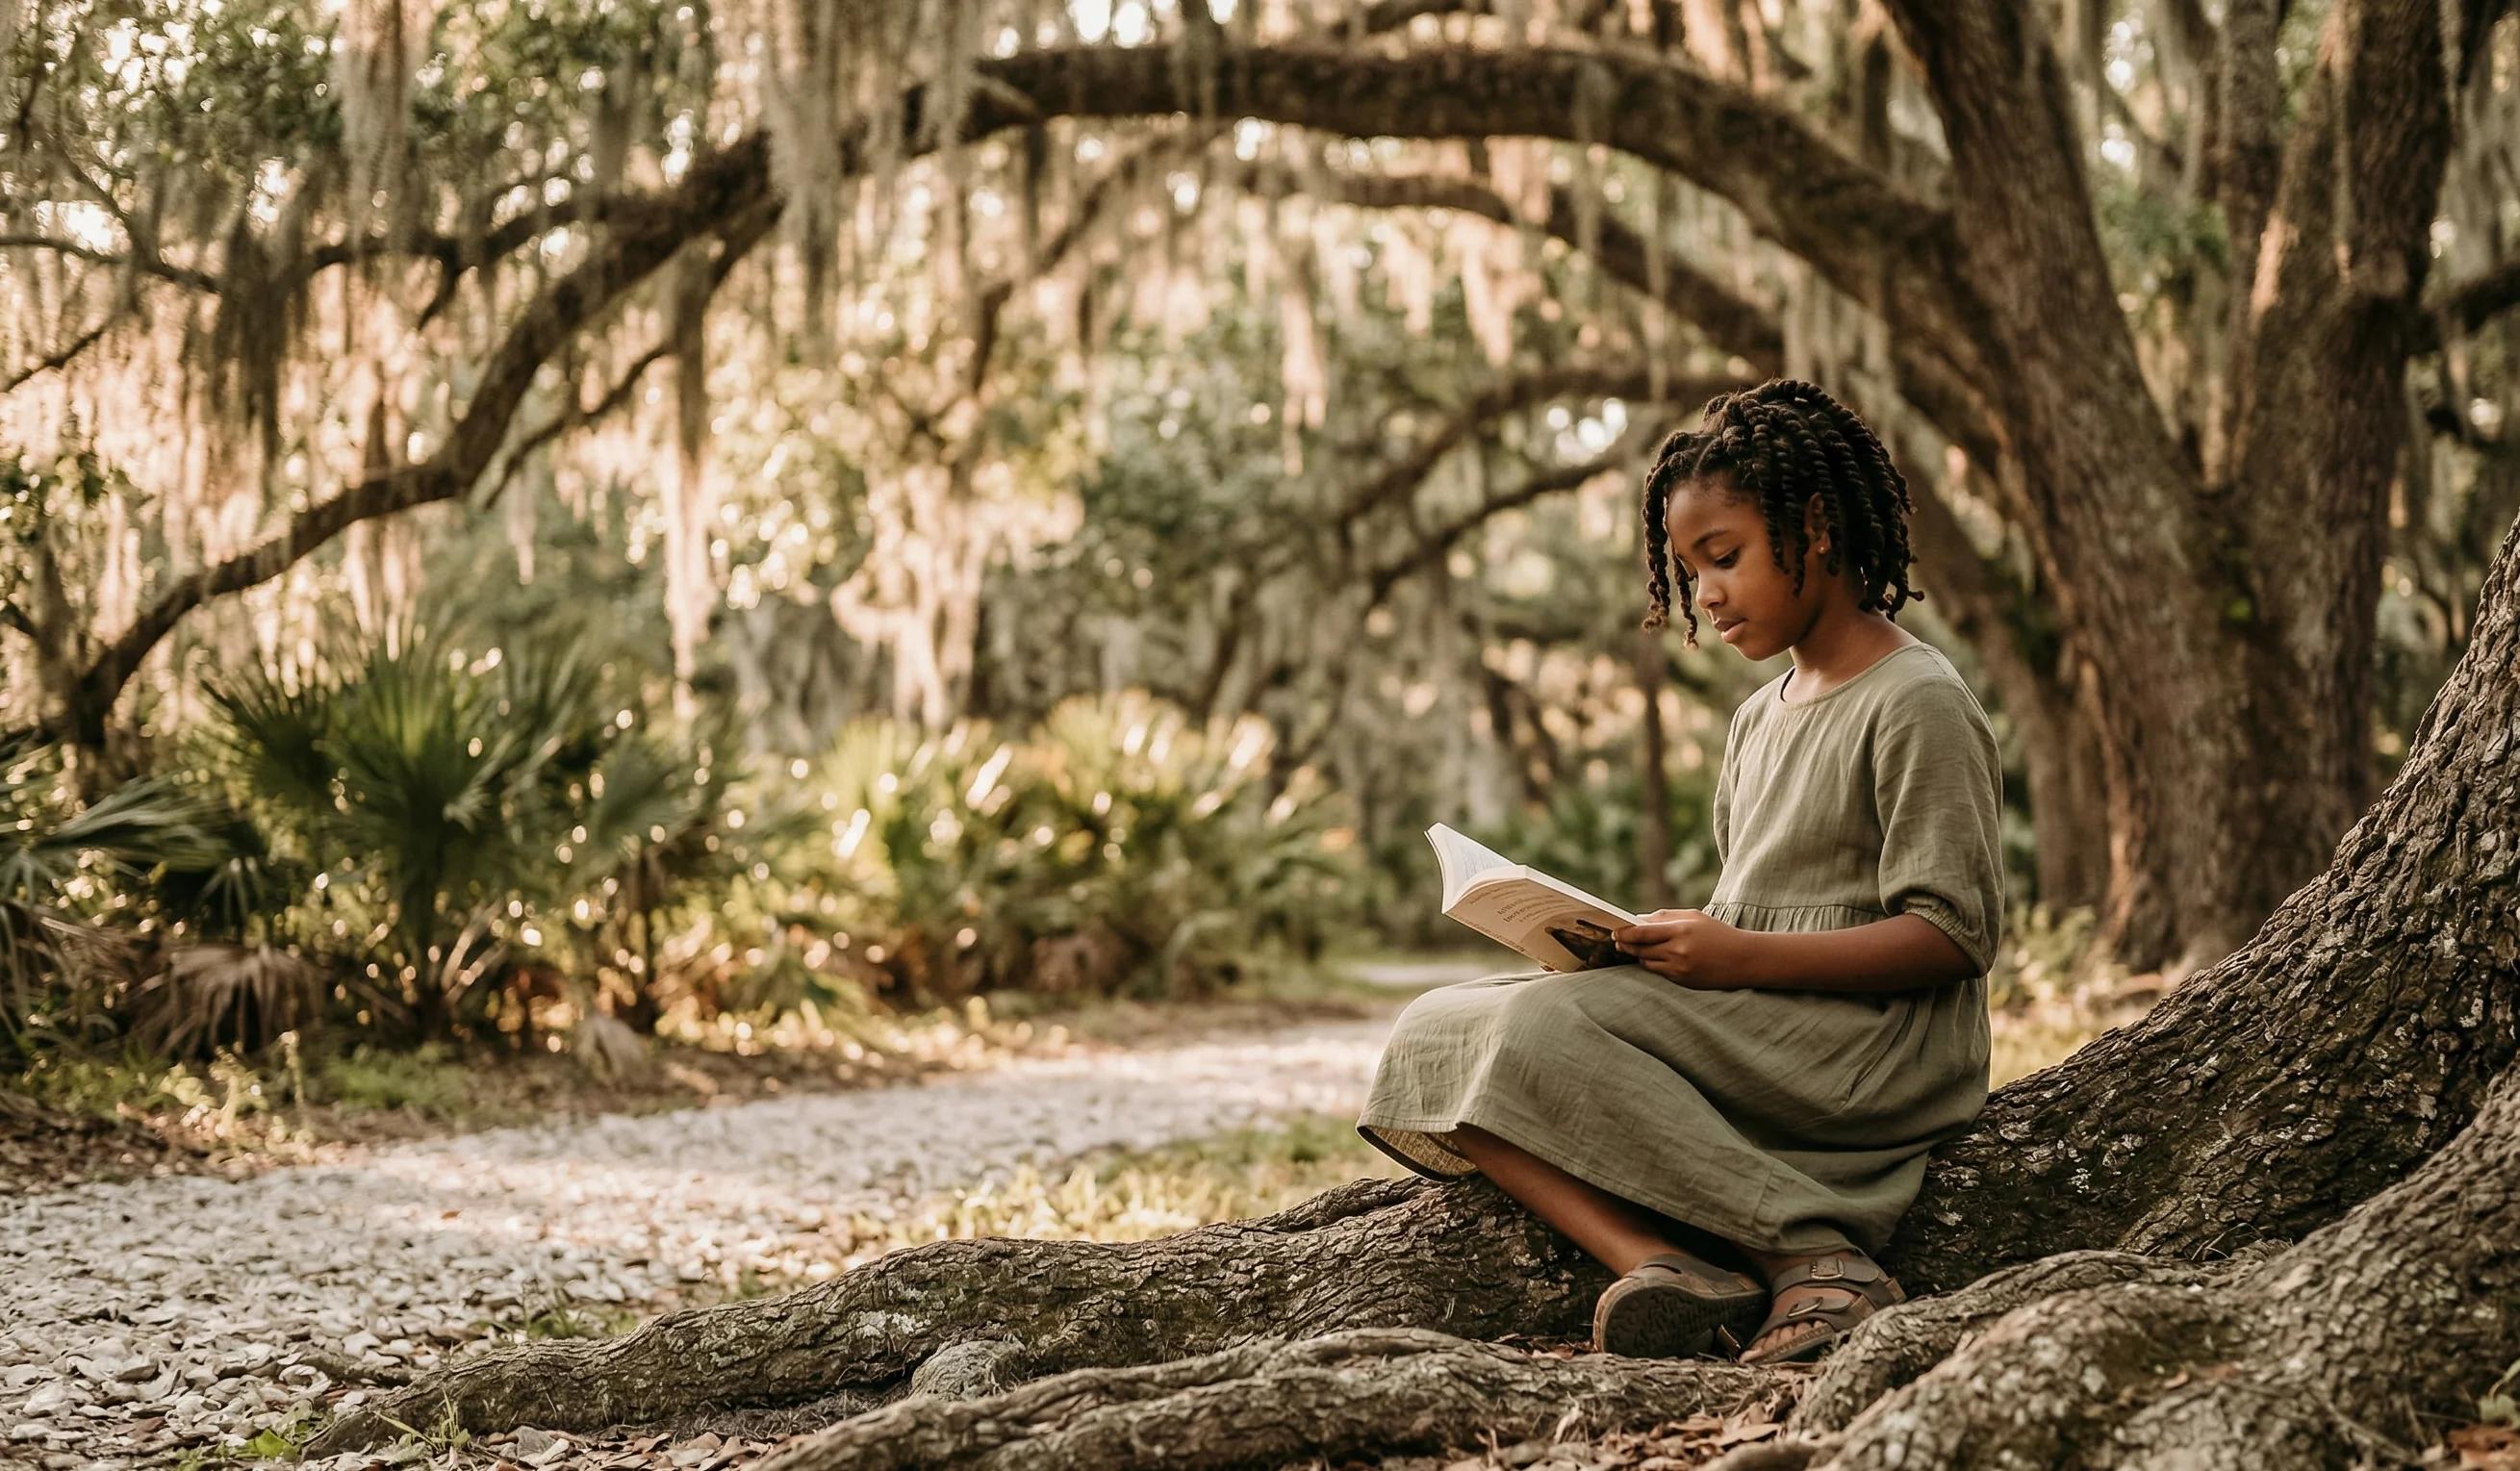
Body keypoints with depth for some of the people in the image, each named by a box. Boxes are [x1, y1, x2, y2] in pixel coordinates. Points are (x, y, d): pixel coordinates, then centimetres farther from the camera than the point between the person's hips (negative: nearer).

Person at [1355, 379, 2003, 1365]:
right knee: (1434, 1037, -9)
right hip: (1760, 1041, 9)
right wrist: (1657, 945, 2)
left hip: (1870, 1046, -9)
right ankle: (1658, 1264, -30)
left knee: (1544, 1032, -28)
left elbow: (1953, 936, -13)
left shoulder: (1916, 705, -6)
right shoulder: (1759, 719, 22)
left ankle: (1811, 1256, -26)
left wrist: (1741, 957, -21)